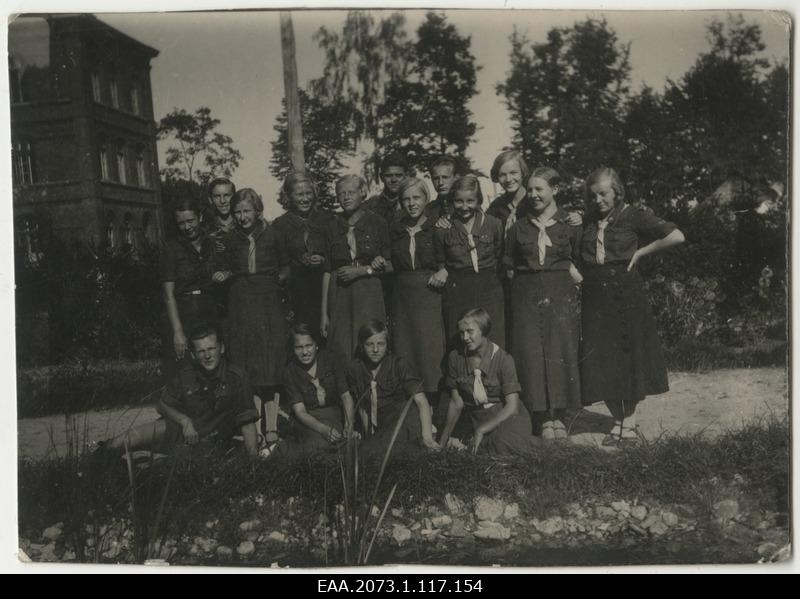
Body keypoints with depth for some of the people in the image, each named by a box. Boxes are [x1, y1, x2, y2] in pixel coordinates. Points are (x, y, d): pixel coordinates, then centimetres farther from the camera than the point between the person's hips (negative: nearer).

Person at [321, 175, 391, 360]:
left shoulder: (377, 223, 4)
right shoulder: (333, 228, 9)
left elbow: (390, 265, 3)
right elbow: (327, 271, 7)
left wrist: (361, 270, -11)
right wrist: (324, 312, 2)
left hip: (369, 294, -2)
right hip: (339, 295, 2)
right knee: (341, 354, -1)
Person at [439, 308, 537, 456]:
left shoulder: (503, 359, -12)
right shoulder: (455, 357, -1)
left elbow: (512, 407, -14)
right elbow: (456, 403, 6)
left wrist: (481, 431, -20)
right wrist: (443, 440, 3)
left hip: (507, 419, -2)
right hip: (478, 420, 2)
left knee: (503, 444, -35)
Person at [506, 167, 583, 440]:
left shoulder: (570, 224, 5)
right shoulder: (518, 227, 10)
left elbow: (580, 259, 8)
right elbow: (509, 264, 14)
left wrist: (573, 270, -7)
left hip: (561, 295, -1)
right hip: (527, 295, 1)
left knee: (561, 352, -2)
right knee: (532, 353, -3)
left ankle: (559, 415, 7)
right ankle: (543, 418, 3)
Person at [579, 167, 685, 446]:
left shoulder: (632, 216, -3)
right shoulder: (588, 222, 10)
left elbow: (676, 236, -8)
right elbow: (578, 258, 21)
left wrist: (640, 252, -6)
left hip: (626, 295, -4)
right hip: (595, 298, 4)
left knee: (630, 357, 1)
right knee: (601, 363, 3)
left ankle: (629, 422, 11)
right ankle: (619, 421, 15)